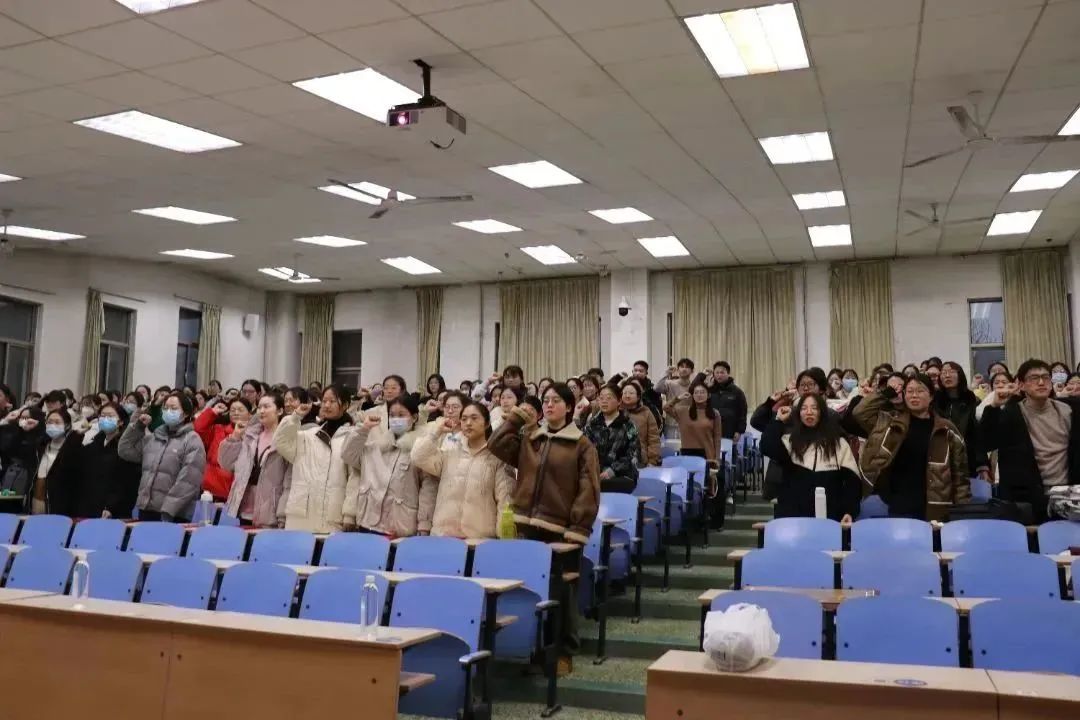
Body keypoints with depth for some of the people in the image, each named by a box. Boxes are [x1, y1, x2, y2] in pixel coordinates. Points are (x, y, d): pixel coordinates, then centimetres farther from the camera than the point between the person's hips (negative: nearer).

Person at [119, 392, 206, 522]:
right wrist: (138, 427, 10)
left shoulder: (192, 441, -6)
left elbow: (188, 482, -15)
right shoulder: (152, 437, 15)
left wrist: (168, 511, -20)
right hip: (146, 509, 6)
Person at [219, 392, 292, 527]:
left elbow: (290, 479, -13)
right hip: (244, 512, 6)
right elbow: (227, 464, 14)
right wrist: (235, 437, 4)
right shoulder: (250, 435, 13)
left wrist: (283, 516, -17)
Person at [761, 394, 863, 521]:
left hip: (829, 516, 1)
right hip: (792, 514, -1)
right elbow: (767, 448, -13)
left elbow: (852, 480, 5)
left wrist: (850, 511, -6)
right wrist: (778, 421, -5)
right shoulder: (790, 439, 8)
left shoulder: (838, 443, 10)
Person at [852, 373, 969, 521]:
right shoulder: (891, 422, 8)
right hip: (899, 508, 0)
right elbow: (860, 413, -1)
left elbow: (960, 473, 6)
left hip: (934, 510, 0)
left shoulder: (947, 431, 5)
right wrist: (887, 393, -1)